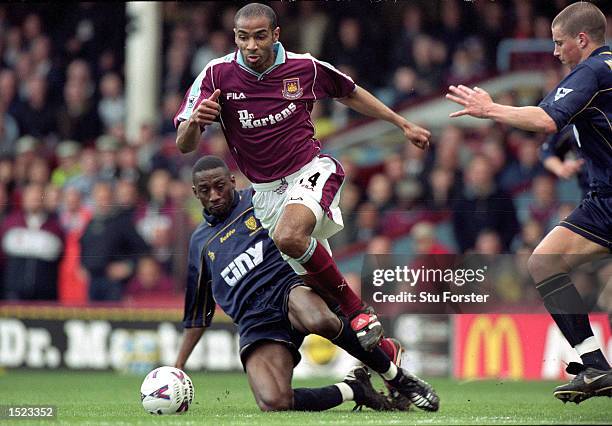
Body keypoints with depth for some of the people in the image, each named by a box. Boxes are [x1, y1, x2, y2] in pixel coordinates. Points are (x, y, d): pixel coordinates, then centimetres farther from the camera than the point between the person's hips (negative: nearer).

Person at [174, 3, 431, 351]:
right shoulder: (217, 75, -9)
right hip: (267, 190, 3)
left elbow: (350, 94, 14)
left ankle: (358, 309, -21)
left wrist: (404, 125, 18)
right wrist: (195, 121, -35)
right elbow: (184, 145, -12)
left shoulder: (304, 67, -6)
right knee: (315, 282, 5)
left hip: (311, 170, -3)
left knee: (290, 236, -34)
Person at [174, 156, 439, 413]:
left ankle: (395, 373, -18)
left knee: (319, 320, -42)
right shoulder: (200, 242, 23)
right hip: (255, 322, 2)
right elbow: (198, 314, 28)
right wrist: (178, 366, 23)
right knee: (272, 402, -29)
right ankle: (353, 390, -5)